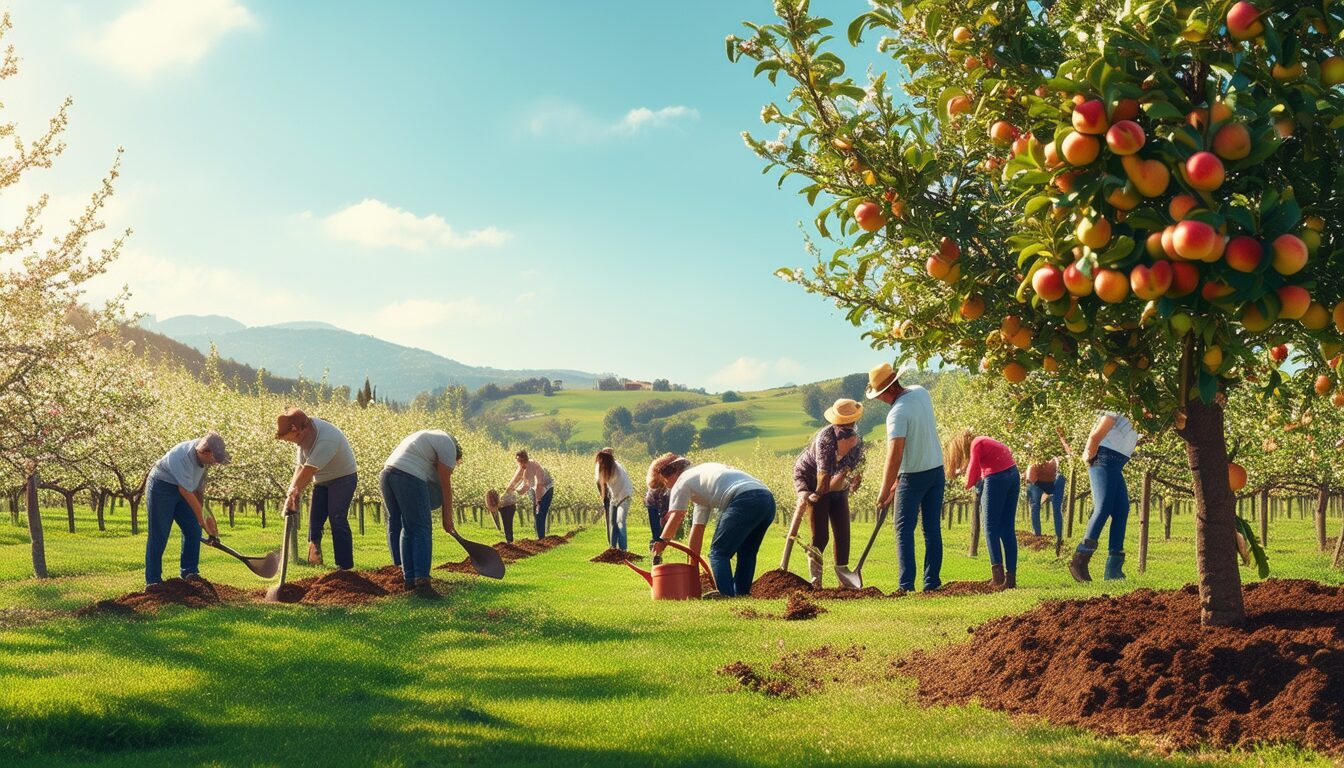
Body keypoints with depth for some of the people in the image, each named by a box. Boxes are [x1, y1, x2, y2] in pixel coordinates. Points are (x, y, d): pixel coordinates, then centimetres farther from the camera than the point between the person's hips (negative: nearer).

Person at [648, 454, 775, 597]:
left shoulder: (682, 481, 13)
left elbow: (676, 517, 1)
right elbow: (698, 527, 39)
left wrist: (662, 540, 19)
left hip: (745, 500, -9)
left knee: (718, 552, 1)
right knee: (746, 554, 22)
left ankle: (727, 596, -10)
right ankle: (741, 595, 18)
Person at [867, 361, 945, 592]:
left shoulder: (898, 413, -23)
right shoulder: (922, 393, 2)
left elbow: (895, 455, -27)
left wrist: (884, 491, -24)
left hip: (913, 477, -7)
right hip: (937, 470, 7)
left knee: (904, 530, 1)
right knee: (933, 528, 9)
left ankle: (906, 585, -4)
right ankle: (932, 582, 10)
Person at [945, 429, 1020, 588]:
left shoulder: (976, 444, -3)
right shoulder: (984, 440, 22)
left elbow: (973, 470, -4)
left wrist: (969, 483, 14)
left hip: (996, 479, -8)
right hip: (1013, 475, 8)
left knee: (991, 528, -3)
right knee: (1007, 529, 8)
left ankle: (997, 571, -16)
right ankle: (1011, 577, 4)